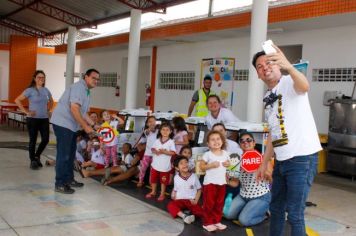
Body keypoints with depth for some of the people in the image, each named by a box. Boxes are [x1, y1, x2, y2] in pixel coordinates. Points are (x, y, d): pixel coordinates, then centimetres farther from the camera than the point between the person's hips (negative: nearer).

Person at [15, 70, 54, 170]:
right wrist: (26, 111, -13)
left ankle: (37, 156, 26)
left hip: (44, 119, 5)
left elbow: (51, 101, 26)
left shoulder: (46, 90, 8)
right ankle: (33, 161, 15)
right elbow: (17, 100, -11)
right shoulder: (30, 90, -8)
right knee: (33, 140, 2)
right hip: (33, 119, -5)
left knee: (45, 139, 2)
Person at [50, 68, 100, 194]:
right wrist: (85, 127, -20)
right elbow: (74, 109, -24)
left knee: (70, 154, 16)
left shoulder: (86, 91, 15)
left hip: (70, 125, 10)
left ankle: (69, 179, 28)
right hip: (63, 123, -10)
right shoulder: (79, 87, -16)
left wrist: (93, 125, 14)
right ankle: (60, 184, 0)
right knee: (63, 154, -6)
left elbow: (83, 112, 22)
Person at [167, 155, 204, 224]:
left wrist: (196, 200, -6)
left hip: (191, 201, -1)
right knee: (170, 205, -34)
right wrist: (173, 197, -4)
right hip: (180, 200, 2)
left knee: (201, 213, -29)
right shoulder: (176, 178, 4)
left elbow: (199, 189, 5)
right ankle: (184, 216, -46)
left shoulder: (194, 176, -3)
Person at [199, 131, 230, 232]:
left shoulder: (225, 153, 4)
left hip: (222, 182, 5)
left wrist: (228, 164, -3)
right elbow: (201, 167, -9)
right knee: (209, 203, 0)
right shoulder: (207, 154, -11)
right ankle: (207, 223, 9)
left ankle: (217, 221, 25)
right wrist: (211, 165, -22)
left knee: (219, 203, 13)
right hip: (210, 182, -5)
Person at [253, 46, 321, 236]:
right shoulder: (268, 98, 15)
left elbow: (304, 86, -35)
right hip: (281, 160, 8)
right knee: (276, 208, 19)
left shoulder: (289, 83, -9)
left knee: (294, 214, -4)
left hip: (302, 158, -8)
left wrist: (289, 67, -55)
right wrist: (264, 163, 18)